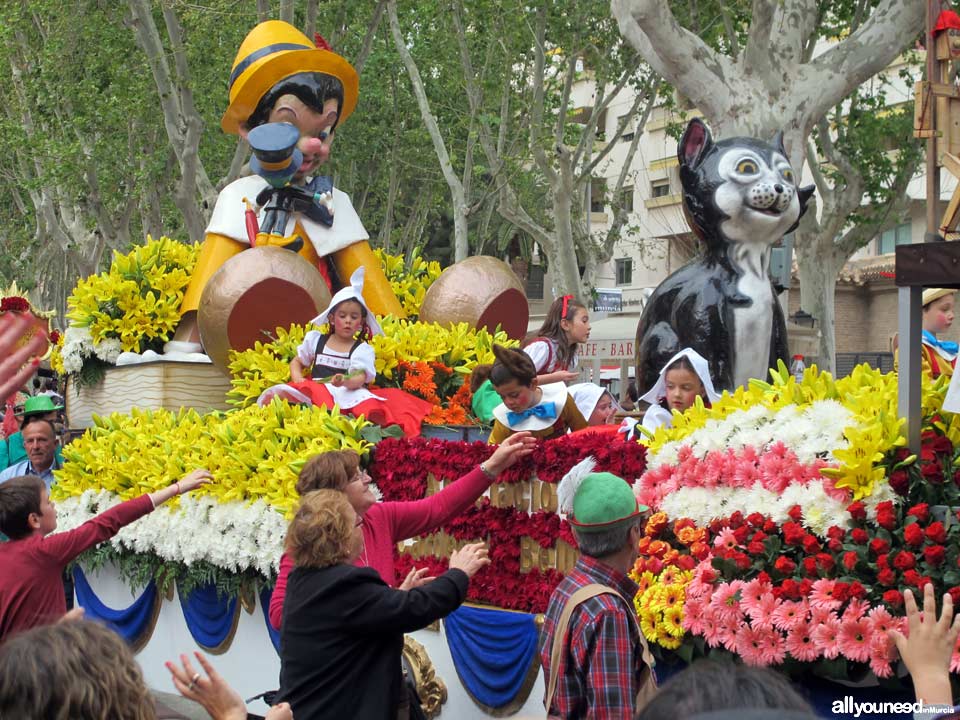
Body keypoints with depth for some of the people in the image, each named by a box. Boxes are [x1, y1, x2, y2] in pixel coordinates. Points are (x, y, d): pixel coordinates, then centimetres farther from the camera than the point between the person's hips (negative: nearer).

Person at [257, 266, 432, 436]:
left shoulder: (362, 349, 6)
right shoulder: (315, 339, 17)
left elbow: (360, 378, -11)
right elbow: (296, 363, 27)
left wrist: (346, 382, -36)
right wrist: (298, 381, 4)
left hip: (349, 394, -2)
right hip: (317, 391, 3)